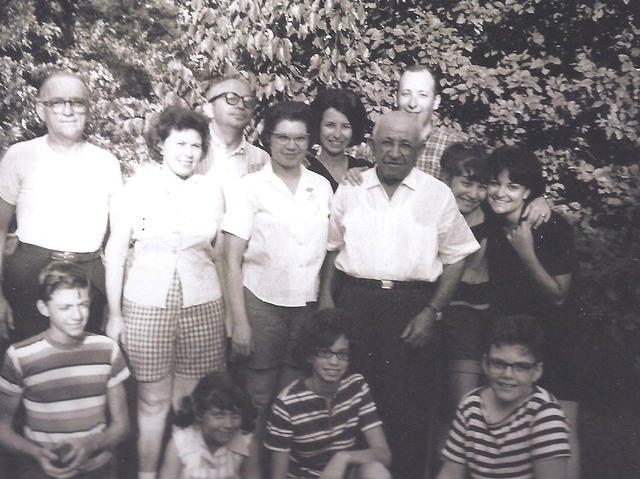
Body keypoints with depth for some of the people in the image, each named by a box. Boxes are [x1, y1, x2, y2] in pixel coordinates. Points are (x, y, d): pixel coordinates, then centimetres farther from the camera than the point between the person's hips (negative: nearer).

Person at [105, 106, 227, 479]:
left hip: (202, 306, 2)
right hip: (146, 305, -1)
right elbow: (116, 251, 0)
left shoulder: (211, 189, 4)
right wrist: (114, 314, -2)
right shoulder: (140, 185, -2)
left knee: (192, 402, 6)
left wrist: (230, 310, 6)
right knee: (153, 400, 4)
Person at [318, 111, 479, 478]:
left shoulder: (438, 195, 3)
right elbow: (333, 248, 16)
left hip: (414, 306, -1)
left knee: (411, 407, 2)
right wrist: (327, 299, 4)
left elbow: (456, 258, 4)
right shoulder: (350, 190, 9)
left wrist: (431, 312, -6)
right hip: (355, 302, 2)